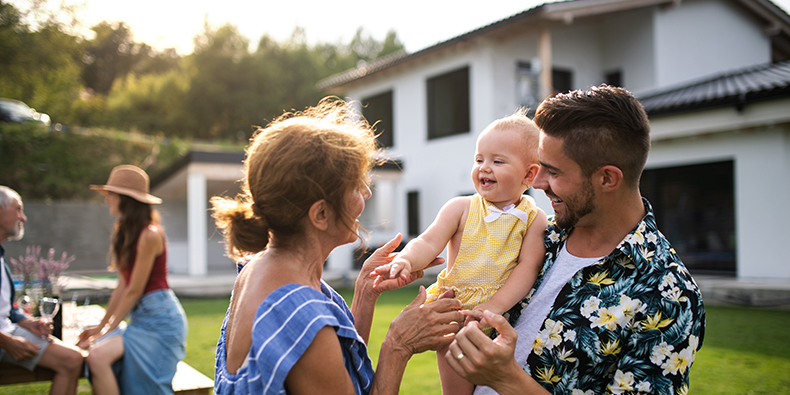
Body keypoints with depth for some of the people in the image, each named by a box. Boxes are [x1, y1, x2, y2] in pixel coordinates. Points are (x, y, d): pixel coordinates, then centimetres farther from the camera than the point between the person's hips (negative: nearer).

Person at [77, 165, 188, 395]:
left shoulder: (149, 235, -16)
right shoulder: (126, 232, 12)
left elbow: (134, 291, -14)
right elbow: (123, 285, 15)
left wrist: (107, 330, -7)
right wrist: (101, 325, 15)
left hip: (159, 317, -8)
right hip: (140, 317, 8)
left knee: (99, 356, -19)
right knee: (95, 356, -11)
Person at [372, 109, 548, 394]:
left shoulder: (534, 219, -2)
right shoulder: (461, 208, -2)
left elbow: (528, 268, -10)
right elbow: (429, 243, -11)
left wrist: (494, 305, -22)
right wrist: (405, 260, -33)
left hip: (504, 316, 0)